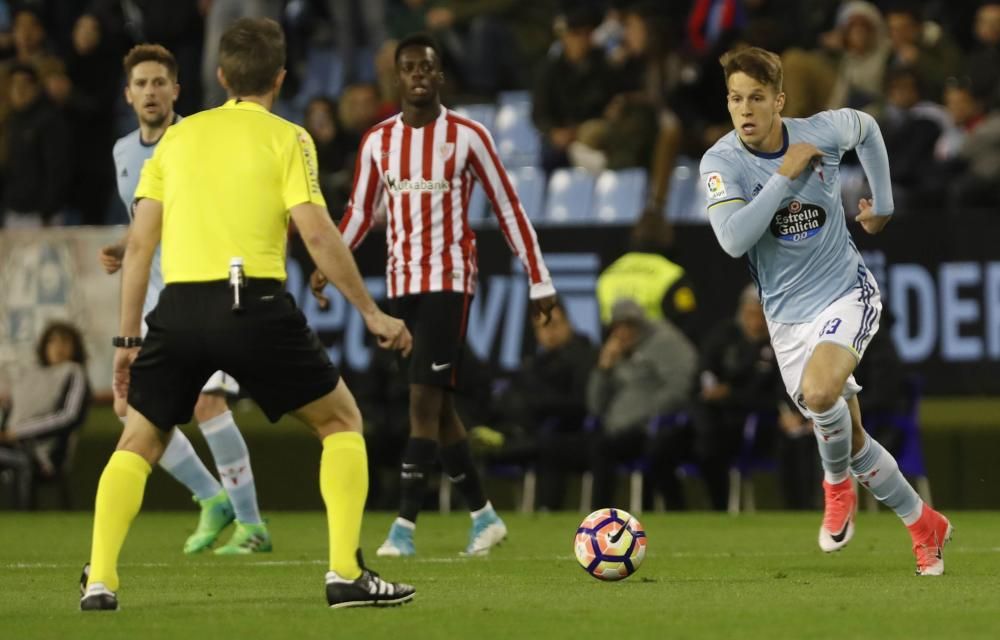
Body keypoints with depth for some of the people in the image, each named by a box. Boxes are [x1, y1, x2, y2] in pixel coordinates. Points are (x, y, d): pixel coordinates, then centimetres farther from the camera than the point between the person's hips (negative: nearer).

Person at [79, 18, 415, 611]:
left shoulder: (177, 137, 16)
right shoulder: (286, 139, 4)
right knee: (342, 419, 14)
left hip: (179, 305, 3)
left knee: (139, 441, 18)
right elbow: (317, 234, -6)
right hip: (255, 304, -3)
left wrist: (128, 339, 18)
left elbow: (139, 245, 13)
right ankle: (346, 574, 3)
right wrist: (372, 313, 1)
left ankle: (100, 581, 2)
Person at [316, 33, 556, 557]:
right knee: (437, 405, 9)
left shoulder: (467, 136, -4)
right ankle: (483, 514, 22)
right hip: (403, 282, 5)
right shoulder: (377, 141, 7)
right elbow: (360, 213, 16)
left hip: (450, 281, -5)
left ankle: (405, 525, -16)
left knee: (424, 398, -14)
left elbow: (508, 208, -1)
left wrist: (539, 281, -2)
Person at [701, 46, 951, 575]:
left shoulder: (822, 132, -10)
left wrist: (883, 204, 19)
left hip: (846, 293, -2)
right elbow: (733, 239, -30)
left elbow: (867, 127, 15)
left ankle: (837, 483, 1)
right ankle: (925, 527, 27)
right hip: (787, 316, 2)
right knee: (851, 442, 7)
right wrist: (786, 175, -28)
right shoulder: (721, 162, -14)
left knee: (818, 393, -30)